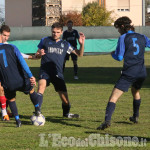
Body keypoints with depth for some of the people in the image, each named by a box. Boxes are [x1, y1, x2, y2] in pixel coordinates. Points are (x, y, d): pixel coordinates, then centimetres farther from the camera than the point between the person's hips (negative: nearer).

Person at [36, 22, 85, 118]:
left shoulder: (65, 44, 14)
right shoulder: (45, 41, 8)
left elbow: (79, 54, 16)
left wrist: (82, 44, -3)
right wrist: (39, 53, -11)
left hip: (58, 73, 2)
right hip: (45, 71, -2)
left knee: (65, 98, 1)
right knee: (41, 86, -32)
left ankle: (66, 113, 32)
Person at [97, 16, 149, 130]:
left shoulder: (123, 38, -3)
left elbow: (119, 57, -7)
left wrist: (113, 54, 14)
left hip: (129, 73, -6)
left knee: (114, 97, -11)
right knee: (136, 92, 35)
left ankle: (107, 120, -30)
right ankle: (135, 117, 45)